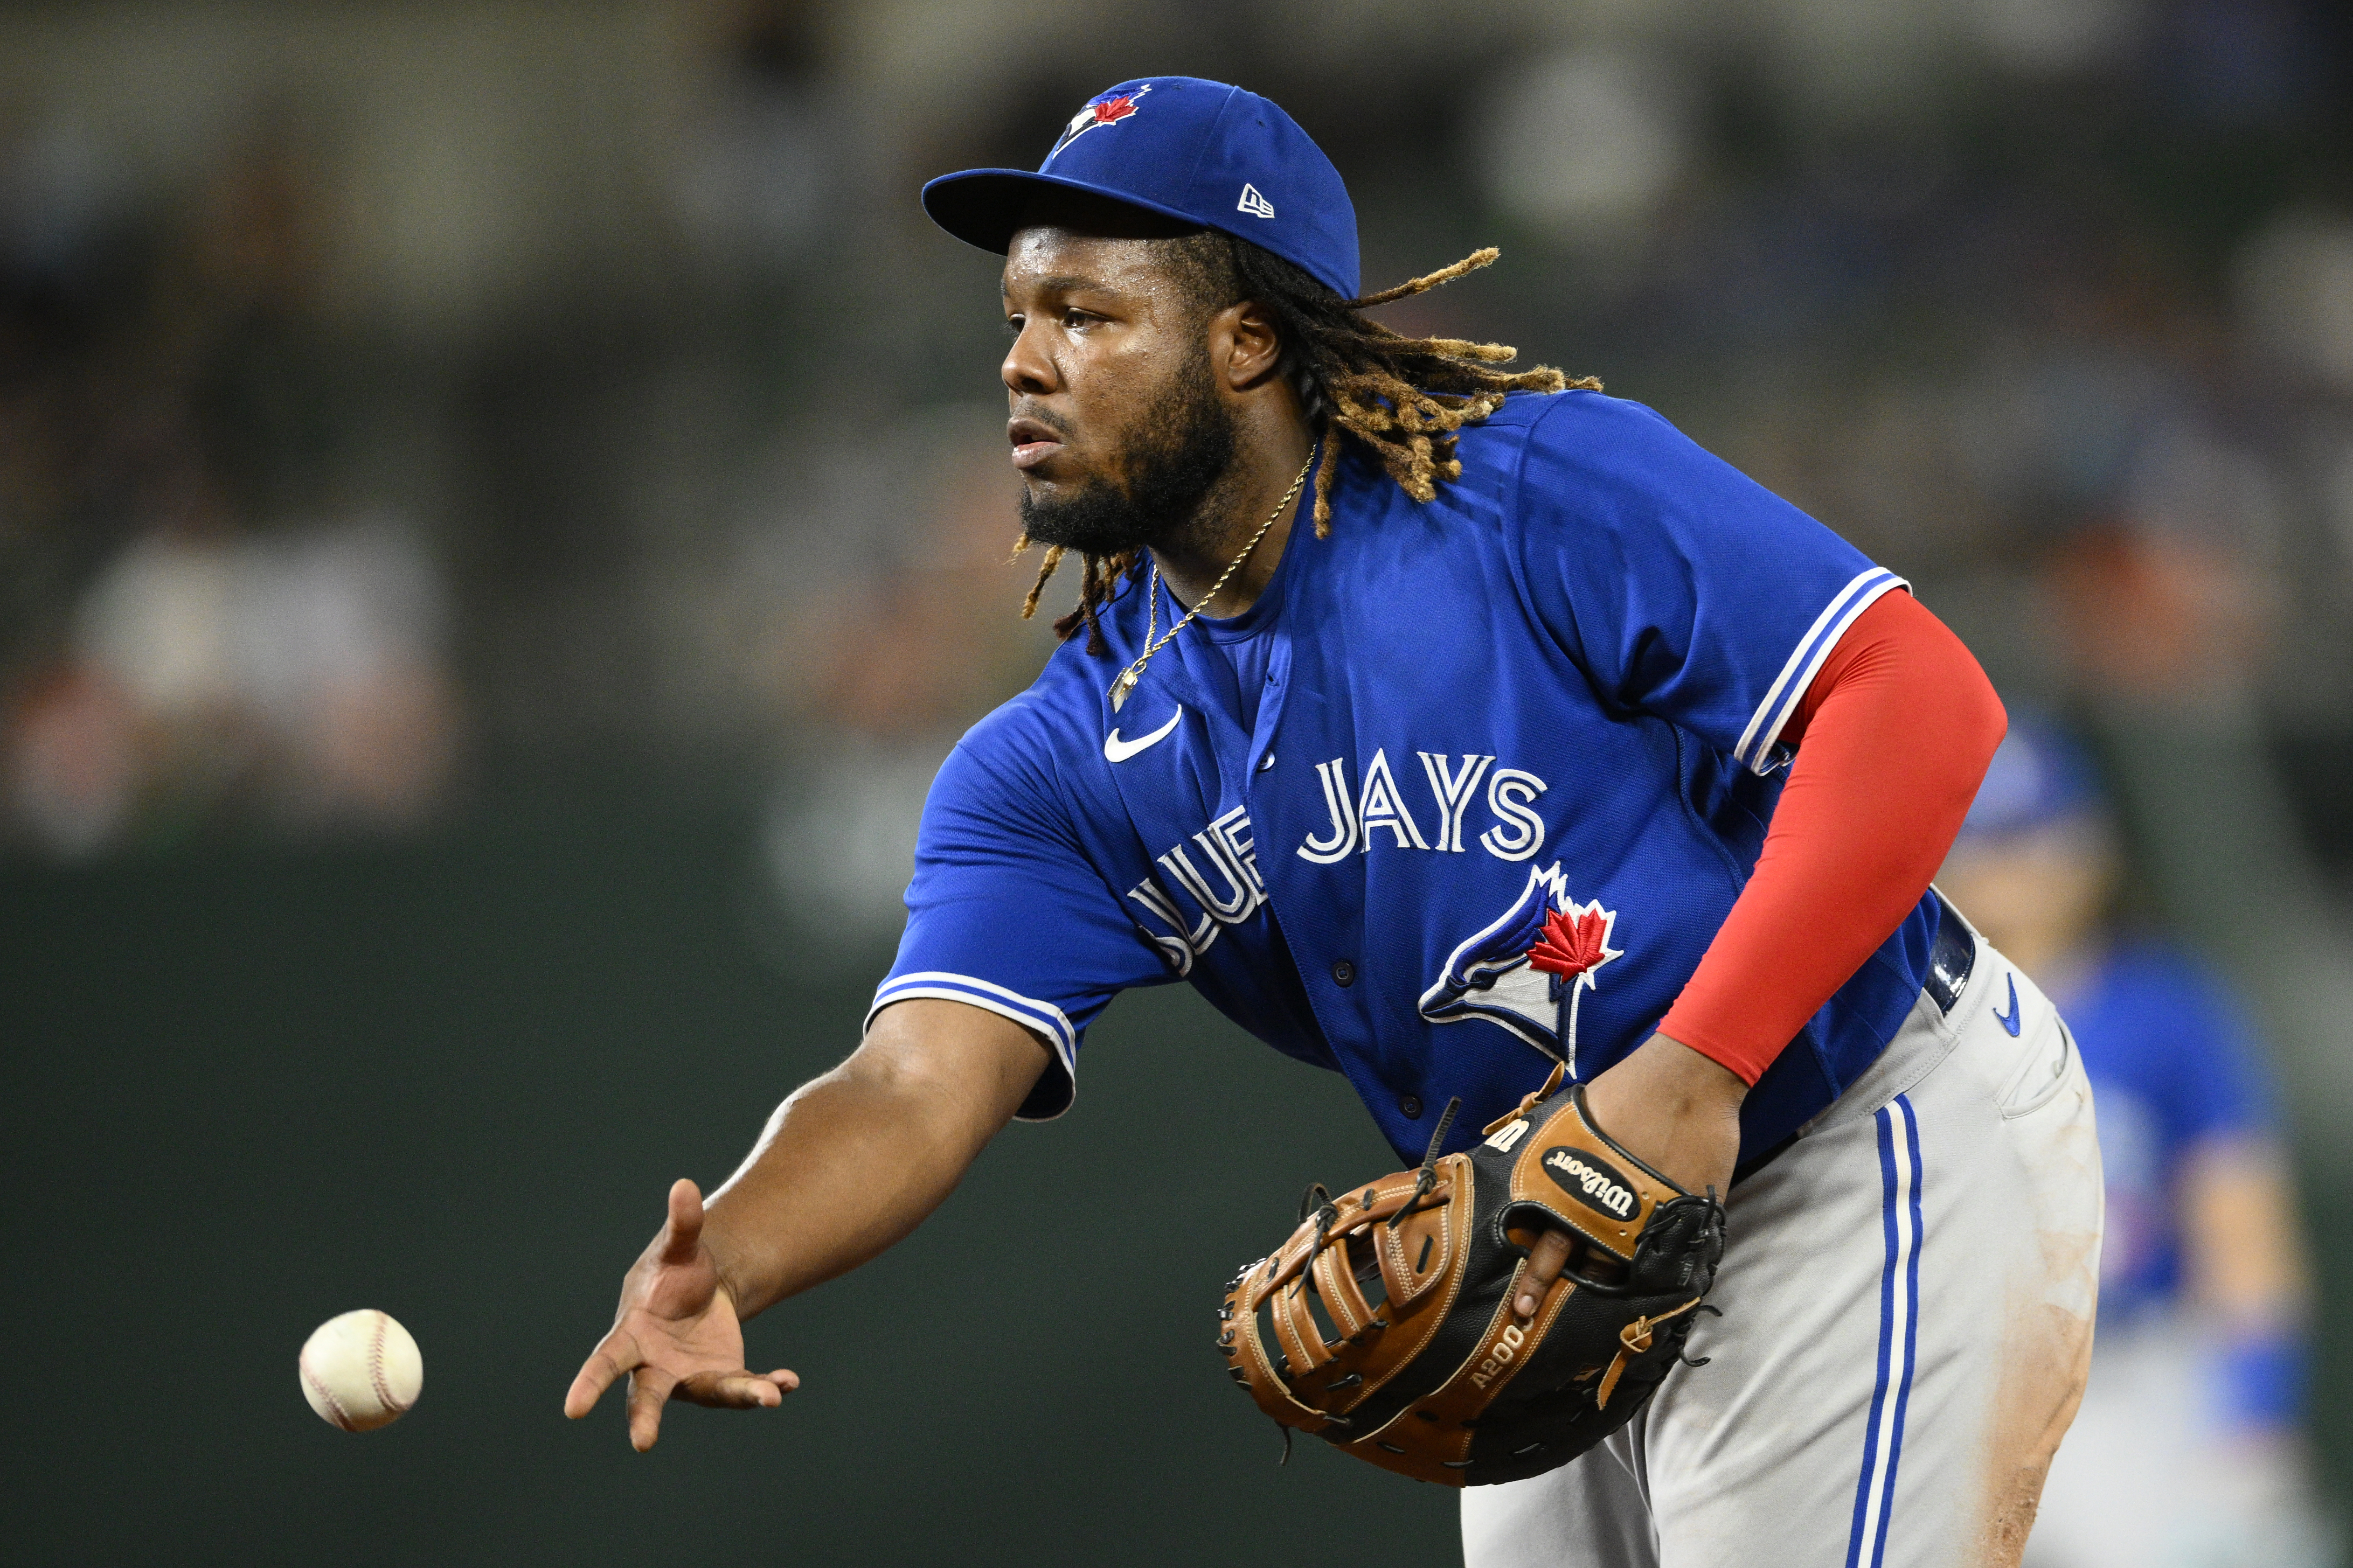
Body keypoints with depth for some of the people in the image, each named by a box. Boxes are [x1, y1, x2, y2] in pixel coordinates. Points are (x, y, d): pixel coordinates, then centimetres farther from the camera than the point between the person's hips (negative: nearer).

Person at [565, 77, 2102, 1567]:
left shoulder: (1541, 487, -18)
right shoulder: (1055, 767, -1)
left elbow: (1927, 699, -24)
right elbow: (919, 1081, -15)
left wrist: (1698, 1070, -31)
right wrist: (717, 1264, -37)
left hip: (1887, 1158, -6)